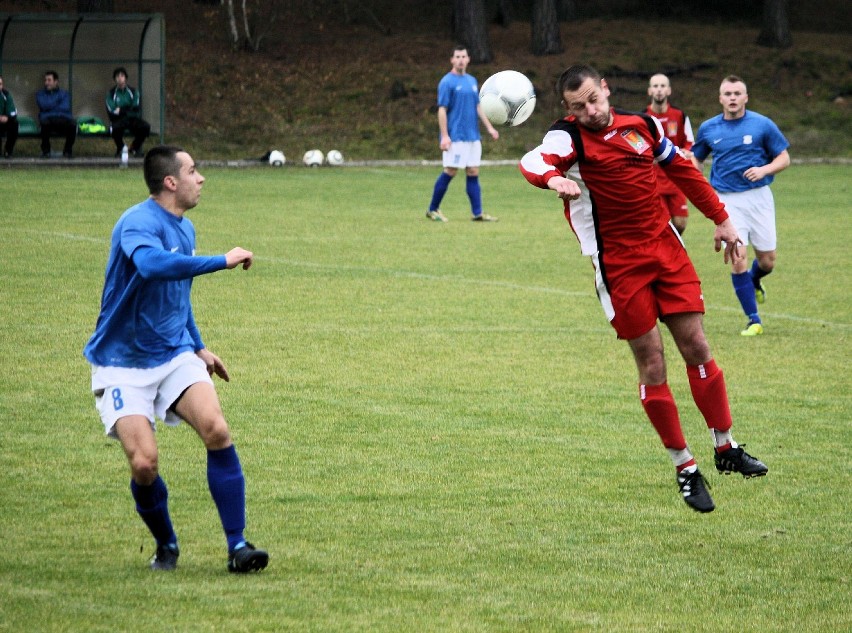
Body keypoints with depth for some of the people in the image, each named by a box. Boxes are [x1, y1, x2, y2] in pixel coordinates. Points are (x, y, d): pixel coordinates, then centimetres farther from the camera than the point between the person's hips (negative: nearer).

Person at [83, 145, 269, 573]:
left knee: (216, 429, -18)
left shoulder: (184, 228, 10)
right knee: (144, 462, -17)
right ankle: (166, 546, 11)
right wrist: (222, 262, -36)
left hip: (175, 355, 6)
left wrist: (198, 347, 30)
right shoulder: (138, 224, -18)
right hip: (123, 363, -6)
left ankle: (237, 546, -13)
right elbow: (153, 264, -42)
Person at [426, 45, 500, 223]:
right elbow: (442, 110, -11)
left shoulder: (472, 81, 14)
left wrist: (489, 127, 13)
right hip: (455, 137, -7)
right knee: (450, 172, -5)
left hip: (472, 136, 7)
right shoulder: (447, 82, -7)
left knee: (473, 173, 3)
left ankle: (477, 213, 3)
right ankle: (433, 210, 6)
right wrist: (444, 136, -17)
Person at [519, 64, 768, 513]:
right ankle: (685, 468, 7)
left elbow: (683, 171, 22)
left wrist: (720, 218, 24)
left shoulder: (643, 125, 7)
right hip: (618, 264, -4)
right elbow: (534, 161, -31)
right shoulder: (570, 137, -9)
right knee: (652, 365, -3)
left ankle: (726, 449, 17)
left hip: (666, 248, 4)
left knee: (696, 348, 3)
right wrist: (554, 178, -54)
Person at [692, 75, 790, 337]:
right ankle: (753, 320, -2)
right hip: (727, 201, 0)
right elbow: (696, 158, 19)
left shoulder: (762, 125, -2)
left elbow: (784, 158, 3)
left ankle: (754, 281, 43)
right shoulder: (708, 128, 4)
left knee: (767, 261, 5)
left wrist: (764, 169, -17)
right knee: (738, 259, -13)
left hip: (759, 197, 0)